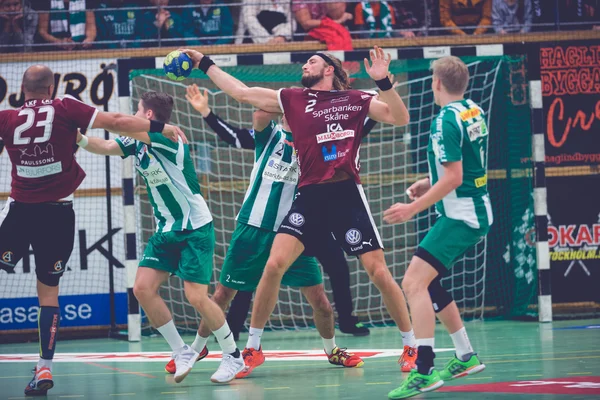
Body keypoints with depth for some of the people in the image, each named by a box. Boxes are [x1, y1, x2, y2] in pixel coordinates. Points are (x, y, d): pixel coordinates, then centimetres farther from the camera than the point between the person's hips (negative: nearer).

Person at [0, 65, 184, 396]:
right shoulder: (64, 109, -2)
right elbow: (116, 123, -3)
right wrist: (161, 127, 5)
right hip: (57, 216, 1)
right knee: (48, 291, 11)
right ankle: (44, 369, 8)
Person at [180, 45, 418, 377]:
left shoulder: (356, 100, 6)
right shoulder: (293, 99, 12)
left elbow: (400, 118, -1)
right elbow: (241, 92, 15)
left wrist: (383, 82, -13)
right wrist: (205, 64, 17)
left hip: (347, 194, -2)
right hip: (309, 196, 2)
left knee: (379, 273, -5)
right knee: (274, 265, -11)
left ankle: (411, 345, 10)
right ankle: (252, 348, 0)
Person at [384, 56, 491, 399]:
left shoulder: (447, 120, -17)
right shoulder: (475, 112, 10)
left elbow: (453, 178, -21)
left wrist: (413, 208, -19)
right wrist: (430, 183, 20)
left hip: (460, 215, -10)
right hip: (478, 212, 10)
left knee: (414, 283, -18)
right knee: (427, 282, 21)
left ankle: (424, 371, -27)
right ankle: (466, 357, 26)